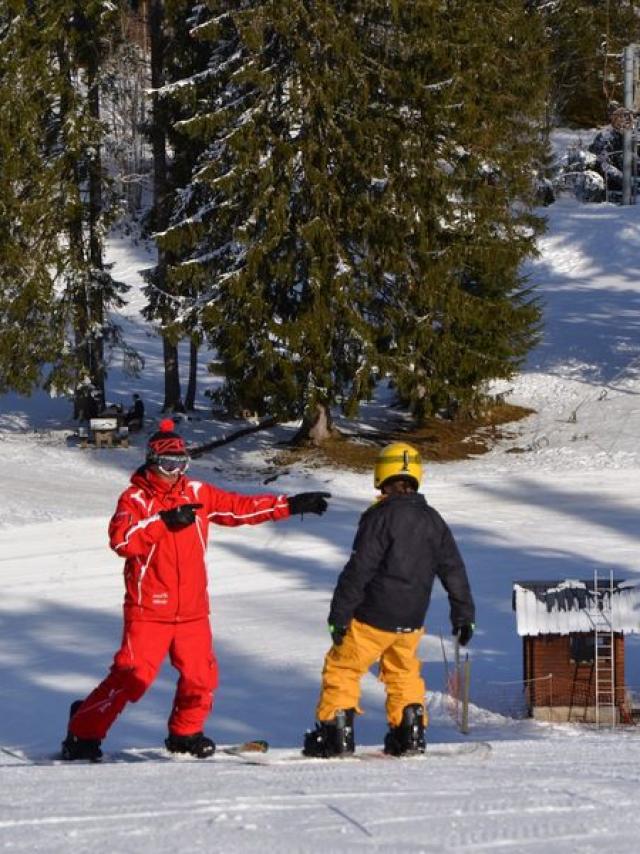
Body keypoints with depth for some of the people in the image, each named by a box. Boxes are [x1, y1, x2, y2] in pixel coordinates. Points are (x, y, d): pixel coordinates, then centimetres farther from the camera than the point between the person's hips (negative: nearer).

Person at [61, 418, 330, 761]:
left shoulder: (197, 493, 9)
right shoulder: (135, 498, -6)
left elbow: (243, 507, 14)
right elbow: (121, 539, -22)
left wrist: (291, 505, 11)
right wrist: (164, 520, -28)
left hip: (192, 610, 5)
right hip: (148, 610, -5)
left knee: (200, 677, 6)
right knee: (132, 677, -12)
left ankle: (185, 734, 28)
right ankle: (83, 731, 0)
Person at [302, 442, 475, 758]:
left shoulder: (380, 517, -13)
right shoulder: (433, 521, 7)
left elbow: (358, 570, -16)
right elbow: (454, 570, 12)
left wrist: (339, 615, -12)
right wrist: (464, 615, 21)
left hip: (373, 617, -6)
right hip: (411, 620, 6)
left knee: (341, 667, 5)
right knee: (403, 673, 23)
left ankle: (336, 732, 1)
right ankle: (410, 732, 16)